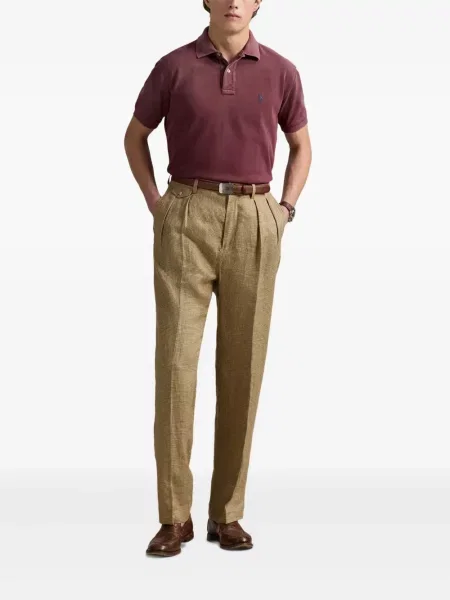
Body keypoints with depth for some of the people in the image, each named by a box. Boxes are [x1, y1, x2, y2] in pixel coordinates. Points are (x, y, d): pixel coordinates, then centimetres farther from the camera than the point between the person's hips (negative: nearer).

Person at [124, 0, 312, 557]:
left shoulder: (280, 71, 7)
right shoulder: (173, 66, 4)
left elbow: (301, 145, 20)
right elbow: (135, 136, 17)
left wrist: (284, 211, 6)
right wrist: (156, 204, 5)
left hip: (254, 224, 1)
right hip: (186, 220, -1)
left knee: (242, 367, 1)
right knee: (175, 360, -9)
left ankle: (226, 513, 12)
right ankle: (174, 515, 1)